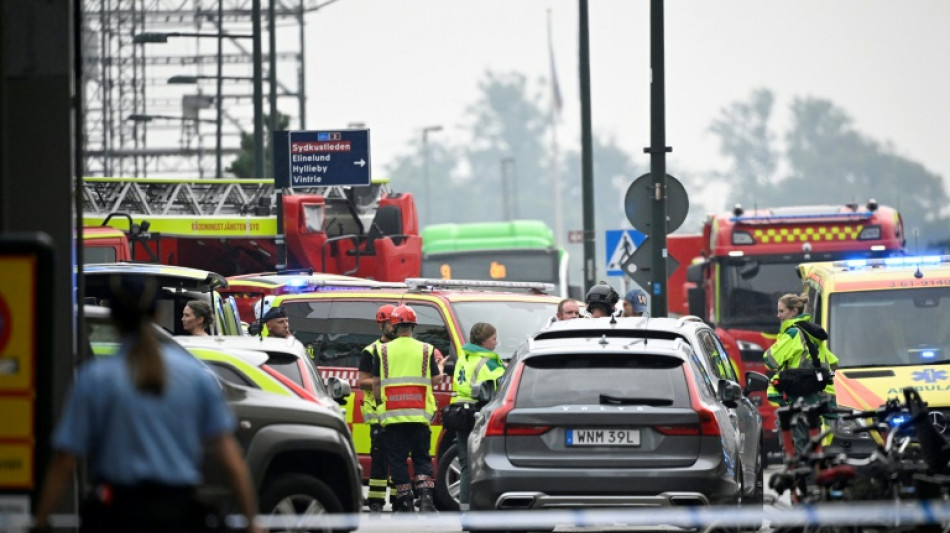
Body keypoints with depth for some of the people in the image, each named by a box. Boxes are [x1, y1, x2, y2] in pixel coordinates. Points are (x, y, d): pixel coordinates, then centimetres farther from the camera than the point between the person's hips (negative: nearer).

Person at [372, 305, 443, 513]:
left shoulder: (383, 351, 2)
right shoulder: (426, 350, 2)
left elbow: (376, 382, 3)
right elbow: (435, 379, 4)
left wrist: (379, 402, 18)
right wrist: (439, 365, 25)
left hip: (392, 415, -1)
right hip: (419, 415, 1)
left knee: (397, 459, 5)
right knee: (421, 458, 8)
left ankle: (404, 502, 2)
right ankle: (425, 497, -9)